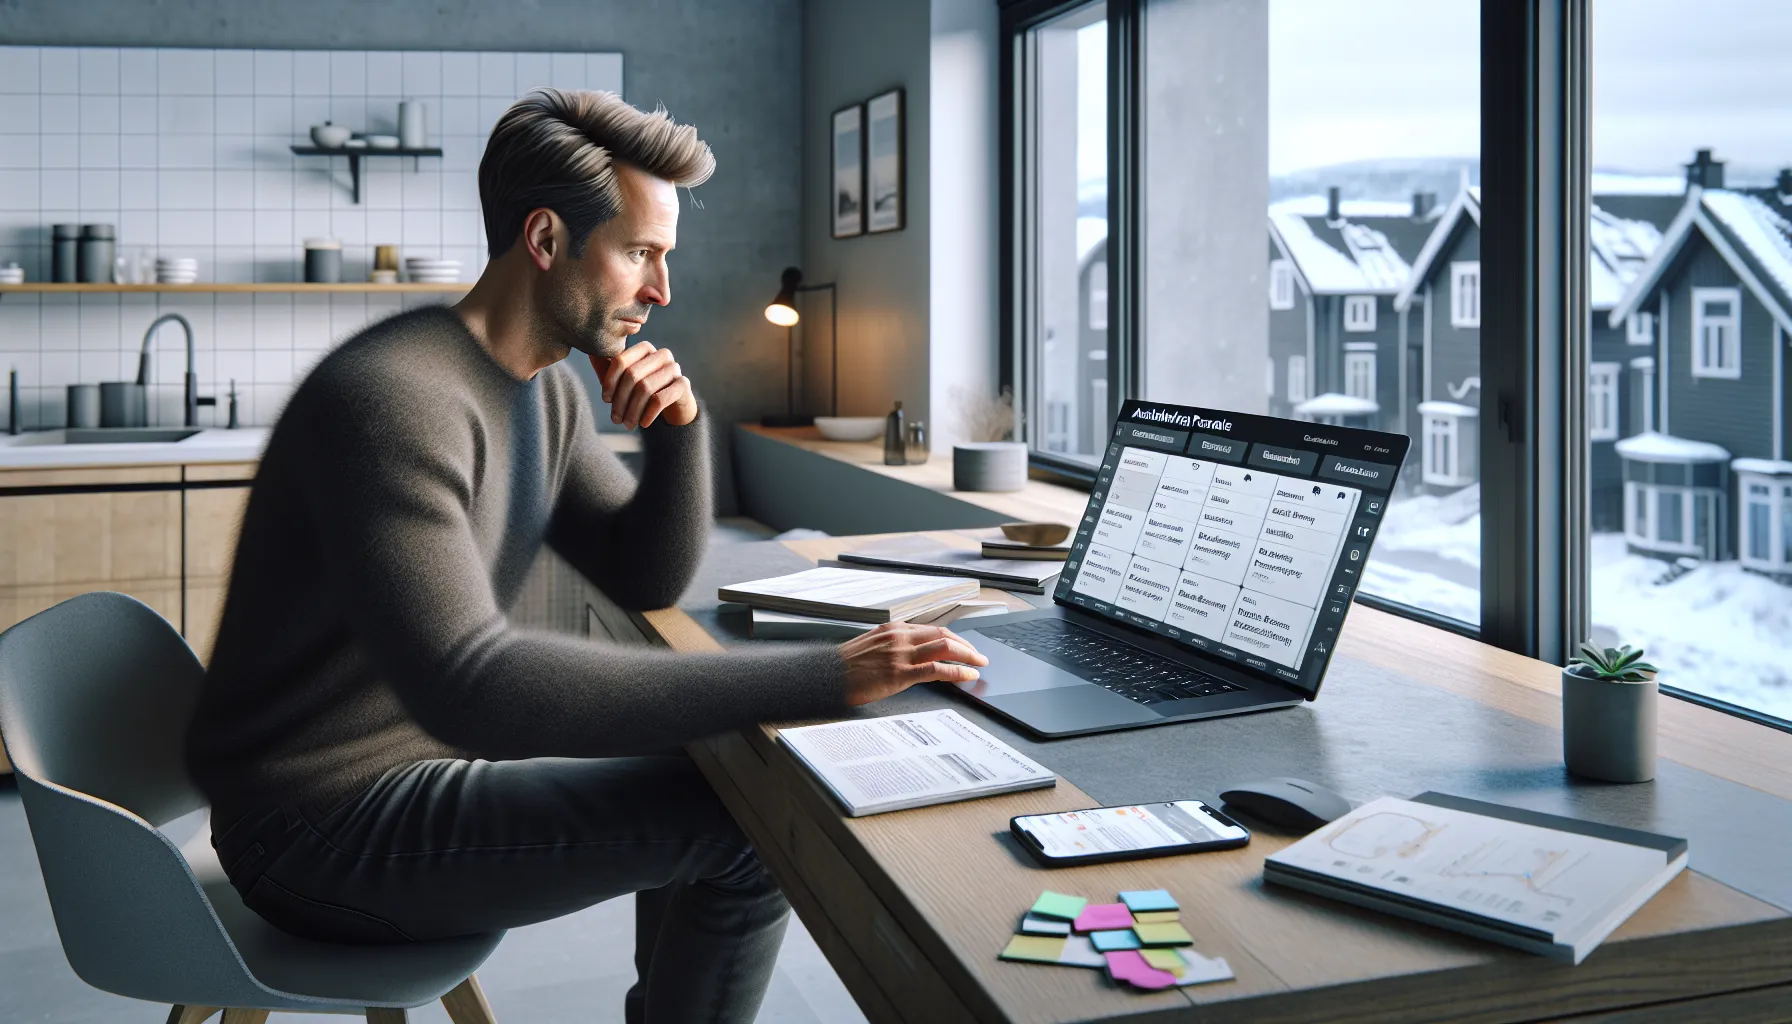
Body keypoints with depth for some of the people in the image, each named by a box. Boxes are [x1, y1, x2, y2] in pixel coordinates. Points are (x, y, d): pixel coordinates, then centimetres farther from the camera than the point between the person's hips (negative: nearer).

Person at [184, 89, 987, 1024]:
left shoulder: (547, 388, 4)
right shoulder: (391, 397, -26)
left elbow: (646, 578, 10)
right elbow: (469, 685, -39)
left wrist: (678, 429, -12)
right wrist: (824, 675, -40)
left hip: (429, 754, 9)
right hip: (327, 826, -9)